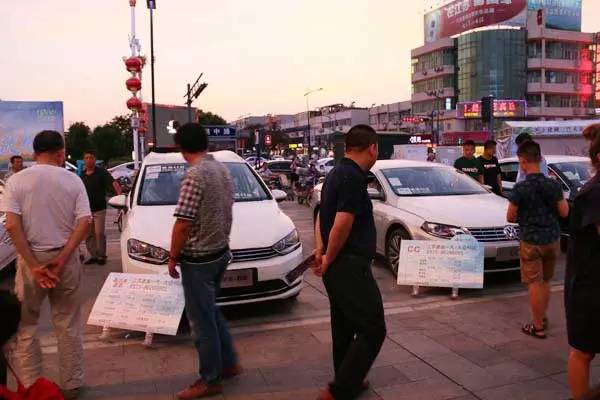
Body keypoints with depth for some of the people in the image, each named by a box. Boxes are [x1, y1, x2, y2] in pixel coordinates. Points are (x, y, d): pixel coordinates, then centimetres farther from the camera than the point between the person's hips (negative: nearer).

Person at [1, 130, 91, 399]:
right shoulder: (73, 180, -1)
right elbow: (83, 223, -10)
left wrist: (34, 265, -11)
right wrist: (61, 259, -11)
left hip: (31, 259, -1)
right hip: (65, 259, 1)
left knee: (25, 327, 14)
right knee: (68, 327, 11)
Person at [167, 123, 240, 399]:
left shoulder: (195, 174, -20)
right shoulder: (222, 169, 7)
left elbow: (183, 222, -22)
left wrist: (173, 256, -10)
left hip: (198, 258, -9)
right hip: (220, 252, 9)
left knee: (202, 320, 4)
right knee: (210, 312, 22)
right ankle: (228, 363, 32)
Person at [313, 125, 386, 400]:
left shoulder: (336, 173, 13)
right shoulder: (354, 177, -18)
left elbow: (322, 214, 18)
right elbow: (342, 224, -25)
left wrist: (320, 248, 7)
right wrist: (329, 259, -12)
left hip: (337, 267, 10)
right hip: (350, 266, -10)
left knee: (345, 327, 19)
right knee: (372, 330, -2)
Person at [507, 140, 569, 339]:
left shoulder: (520, 188, -16)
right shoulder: (553, 185, -6)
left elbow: (510, 217, -9)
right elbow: (564, 212, 0)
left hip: (531, 240, -4)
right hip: (552, 238, 4)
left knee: (534, 283, 4)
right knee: (545, 281, 19)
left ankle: (538, 327, 10)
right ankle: (542, 318, 33)